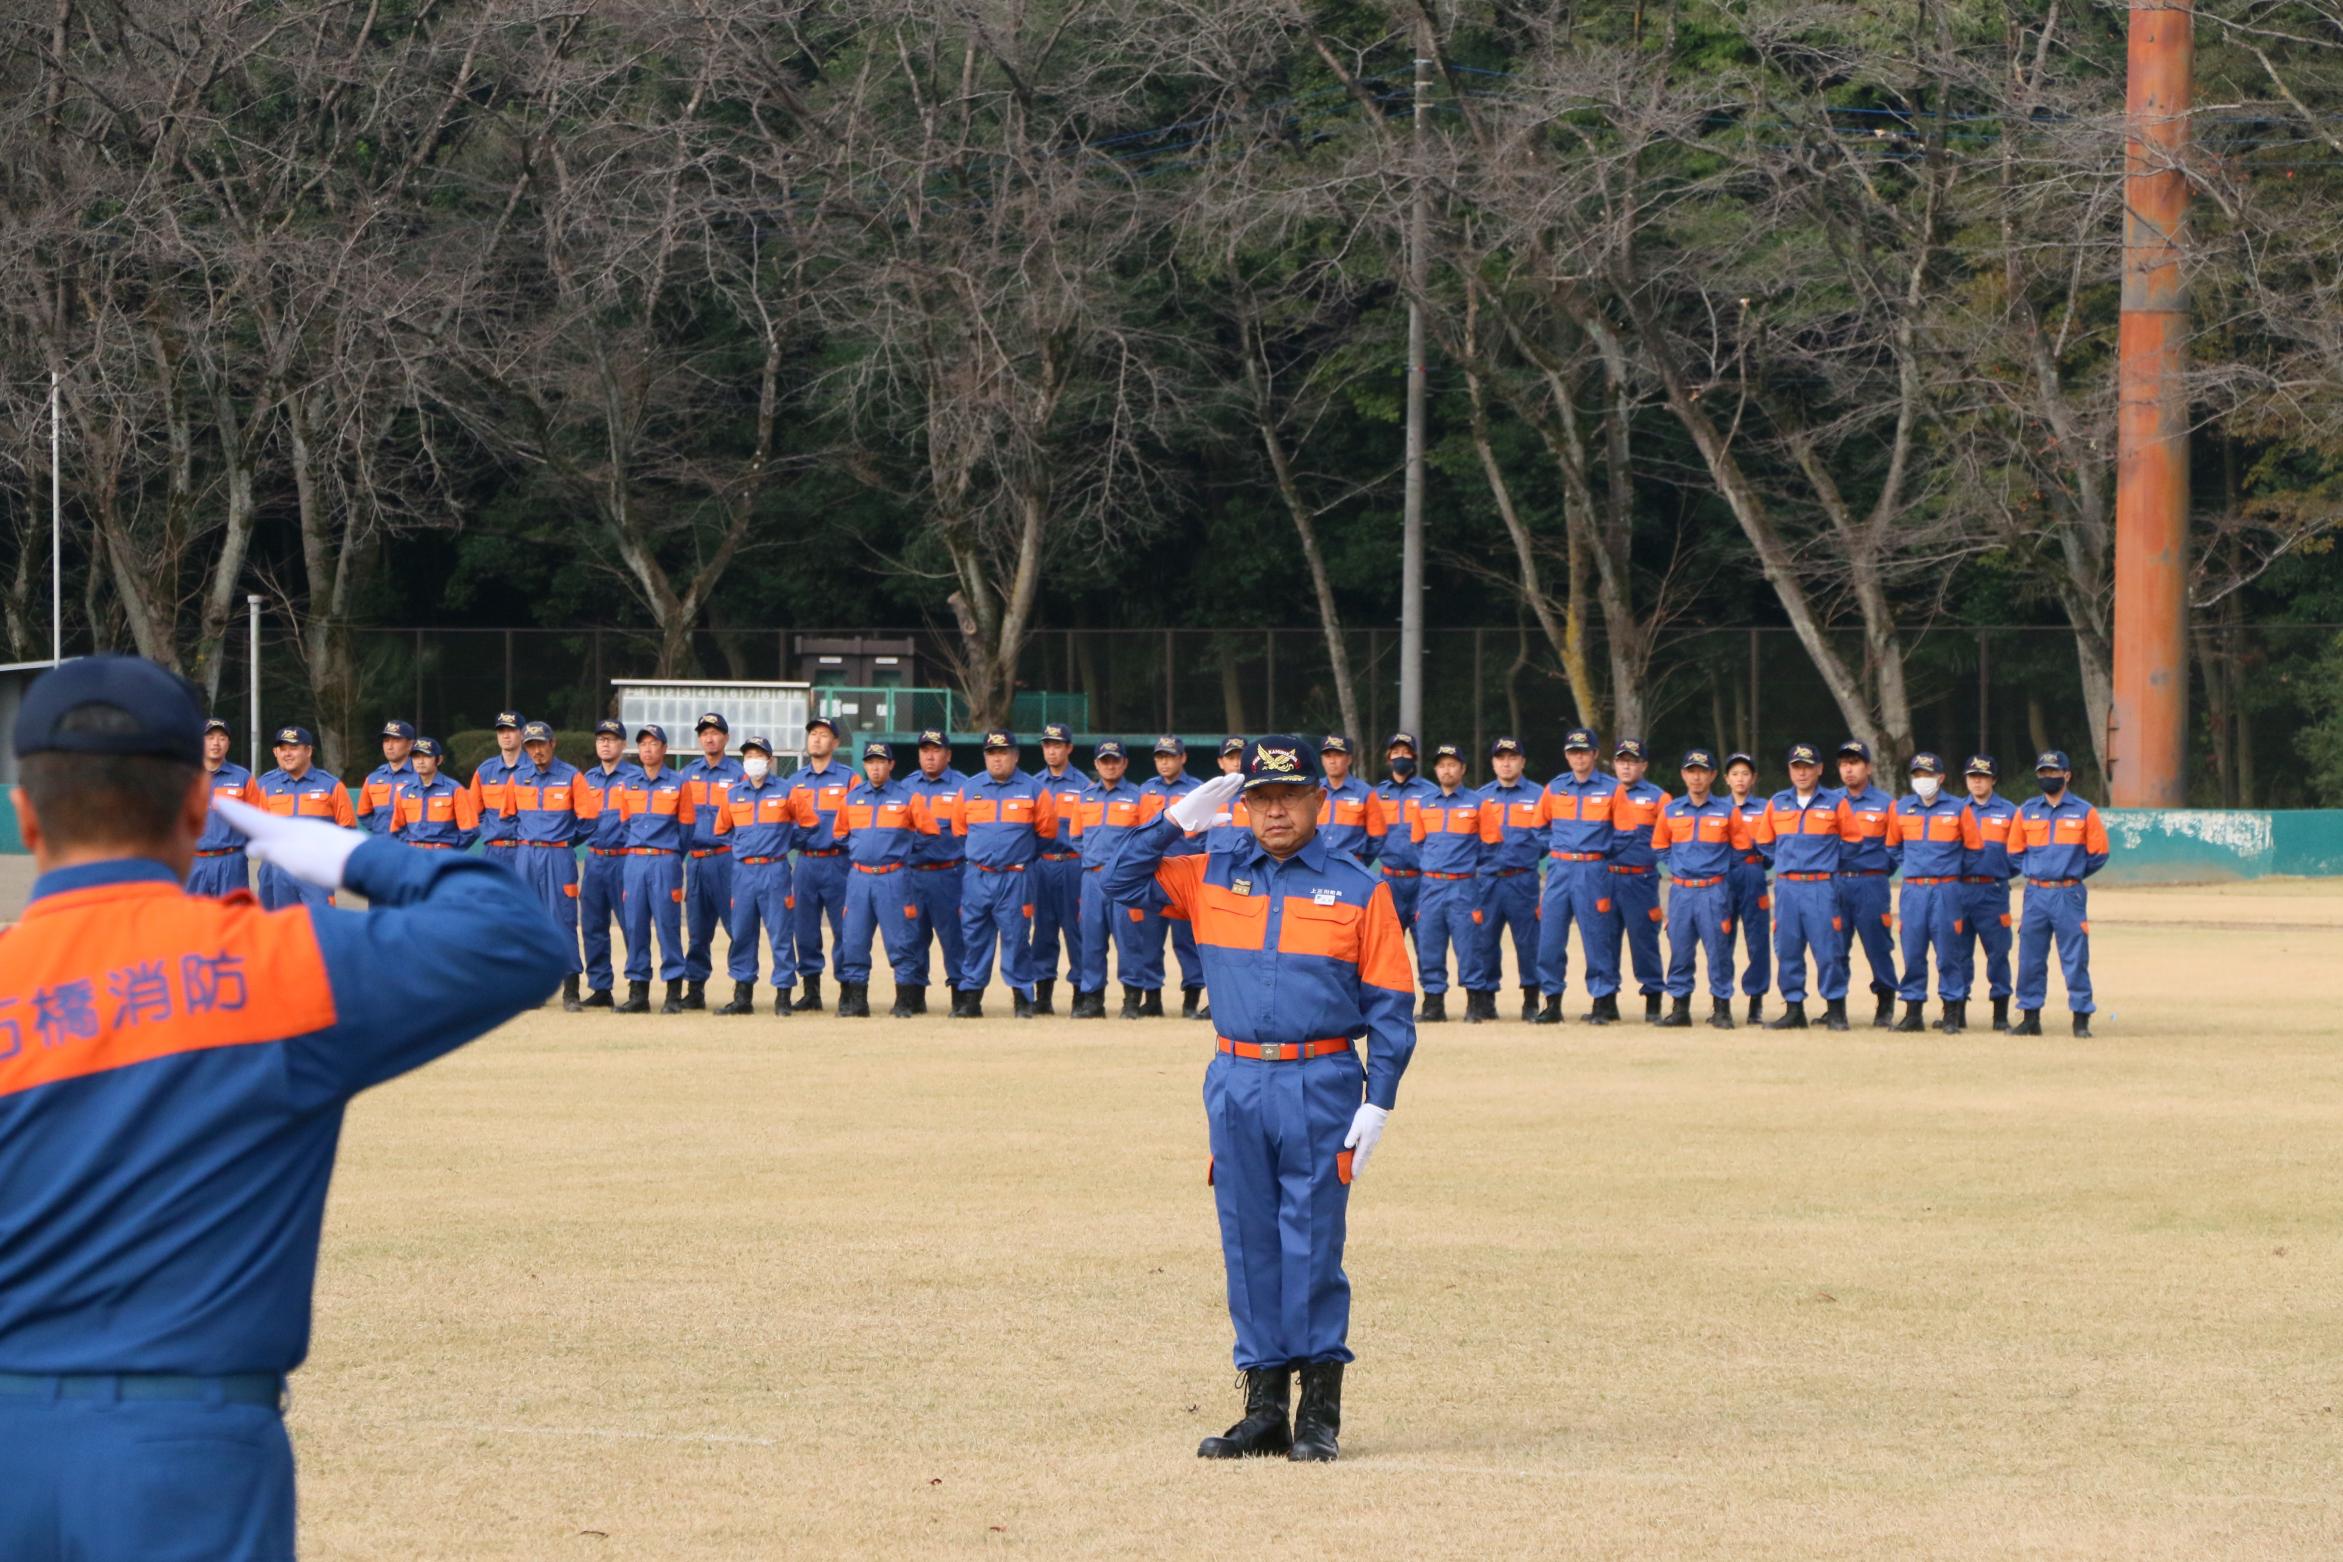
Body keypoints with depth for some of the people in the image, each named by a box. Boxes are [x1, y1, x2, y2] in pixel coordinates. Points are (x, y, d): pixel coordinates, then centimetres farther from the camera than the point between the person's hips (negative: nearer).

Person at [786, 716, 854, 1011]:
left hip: (838, 862, -4)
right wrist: (795, 836, -2)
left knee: (844, 928, -6)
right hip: (806, 862, 4)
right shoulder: (795, 781, 15)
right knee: (805, 929, 5)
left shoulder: (847, 778, 2)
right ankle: (811, 992, 11)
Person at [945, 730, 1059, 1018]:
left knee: (1016, 938, -3)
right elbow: (958, 830, 17)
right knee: (973, 939, 3)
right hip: (976, 878, 3)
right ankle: (970, 998, 8)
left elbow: (1047, 832, 6)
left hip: (1015, 879, -3)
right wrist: (977, 853, 13)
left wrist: (1023, 855, 8)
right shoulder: (969, 790, 8)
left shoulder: (1033, 790, 1)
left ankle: (1023, 999, 2)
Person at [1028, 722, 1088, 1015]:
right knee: (1042, 930, 4)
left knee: (1076, 927, -4)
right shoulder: (1034, 785, 12)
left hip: (1073, 865, -3)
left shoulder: (1082, 785, 3)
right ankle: (1043, 994, 8)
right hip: (1040, 865, 3)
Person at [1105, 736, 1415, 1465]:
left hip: (1320, 1086, -4)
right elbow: (1123, 881, 13)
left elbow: (1388, 1002, 1)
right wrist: (1178, 819, 1)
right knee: (1248, 1245, 6)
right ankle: (1264, 1408, 12)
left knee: (1313, 1246, -4)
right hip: (1235, 1083, 4)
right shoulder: (1211, 877, 10)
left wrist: (1378, 1102, -6)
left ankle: (1320, 1411, 3)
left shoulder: (1358, 888, 1)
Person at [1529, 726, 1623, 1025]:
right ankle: (1552, 1004, 7)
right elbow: (1540, 825, 19)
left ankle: (1605, 1000, 4)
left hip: (1594, 870, -3)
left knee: (1598, 937, -3)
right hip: (1559, 869, 3)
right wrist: (1555, 850, 10)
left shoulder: (1611, 788, 1)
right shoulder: (1555, 788, 10)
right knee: (1549, 936, 1)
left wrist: (1603, 854, 2)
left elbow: (1622, 833, 5)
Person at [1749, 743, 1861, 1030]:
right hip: (1786, 886, 3)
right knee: (1787, 950, 4)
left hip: (1822, 886, -3)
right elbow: (1763, 841, 20)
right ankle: (1793, 1011, 10)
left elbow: (1851, 841, 8)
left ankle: (1836, 1010, 0)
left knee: (1828, 949, -7)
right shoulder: (1777, 803, 11)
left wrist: (1825, 858, 6)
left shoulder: (1836, 802, 2)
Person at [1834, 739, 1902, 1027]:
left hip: (1871, 884, -3)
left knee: (1878, 946, -3)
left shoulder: (1885, 804, 3)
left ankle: (1885, 1006, 5)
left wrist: (1882, 870, -3)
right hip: (1836, 883, 3)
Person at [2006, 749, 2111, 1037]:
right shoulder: (2026, 811, 9)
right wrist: (2034, 873, 10)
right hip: (2036, 894, 3)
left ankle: (2081, 1019, 1)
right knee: (2030, 959, 4)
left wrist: (2073, 874, 6)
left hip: (2069, 895, -3)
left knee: (2076, 959, -4)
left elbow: (2099, 853, 4)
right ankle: (2030, 1016, 12)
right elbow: (2015, 852, 17)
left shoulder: (2084, 812, 1)